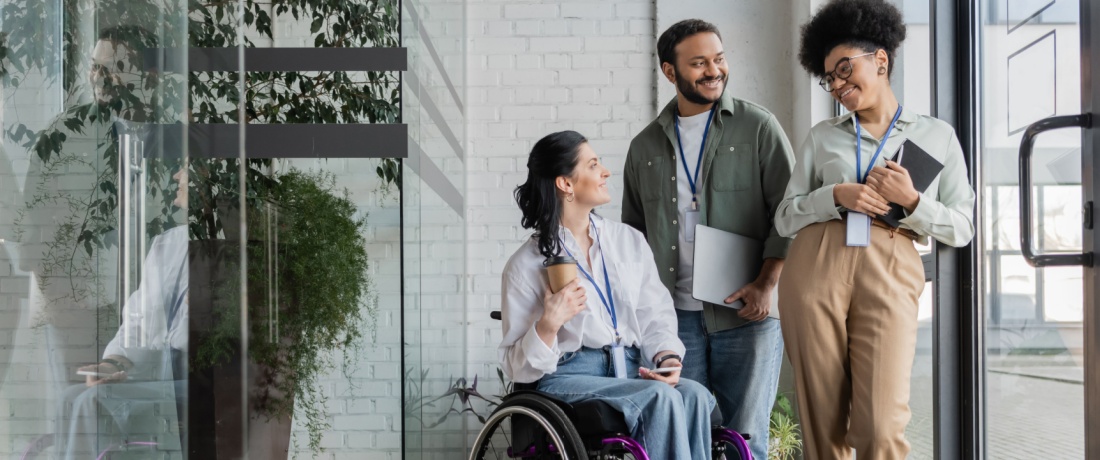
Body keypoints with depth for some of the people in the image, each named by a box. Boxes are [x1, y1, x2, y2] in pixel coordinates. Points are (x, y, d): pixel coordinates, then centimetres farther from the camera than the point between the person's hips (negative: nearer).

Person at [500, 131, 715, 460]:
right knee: (661, 397, -30)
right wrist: (548, 325, -18)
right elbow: (517, 367, 1)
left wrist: (668, 358, -9)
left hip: (633, 371, 4)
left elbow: (655, 315, 12)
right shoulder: (526, 265, 2)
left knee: (694, 395, -28)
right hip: (569, 377, -4)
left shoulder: (630, 241, 14)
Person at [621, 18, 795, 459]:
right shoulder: (645, 146, 13)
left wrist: (767, 284, -10)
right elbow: (633, 229, 21)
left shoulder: (758, 128, 3)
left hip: (747, 312, -3)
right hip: (674, 315, 3)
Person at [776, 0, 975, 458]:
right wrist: (835, 196, -5)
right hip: (815, 266, 2)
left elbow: (962, 227, 12)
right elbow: (785, 218, 14)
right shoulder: (822, 136, 17)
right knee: (822, 419, 0)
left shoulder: (937, 136, 14)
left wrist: (911, 201, -7)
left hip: (889, 273, -2)